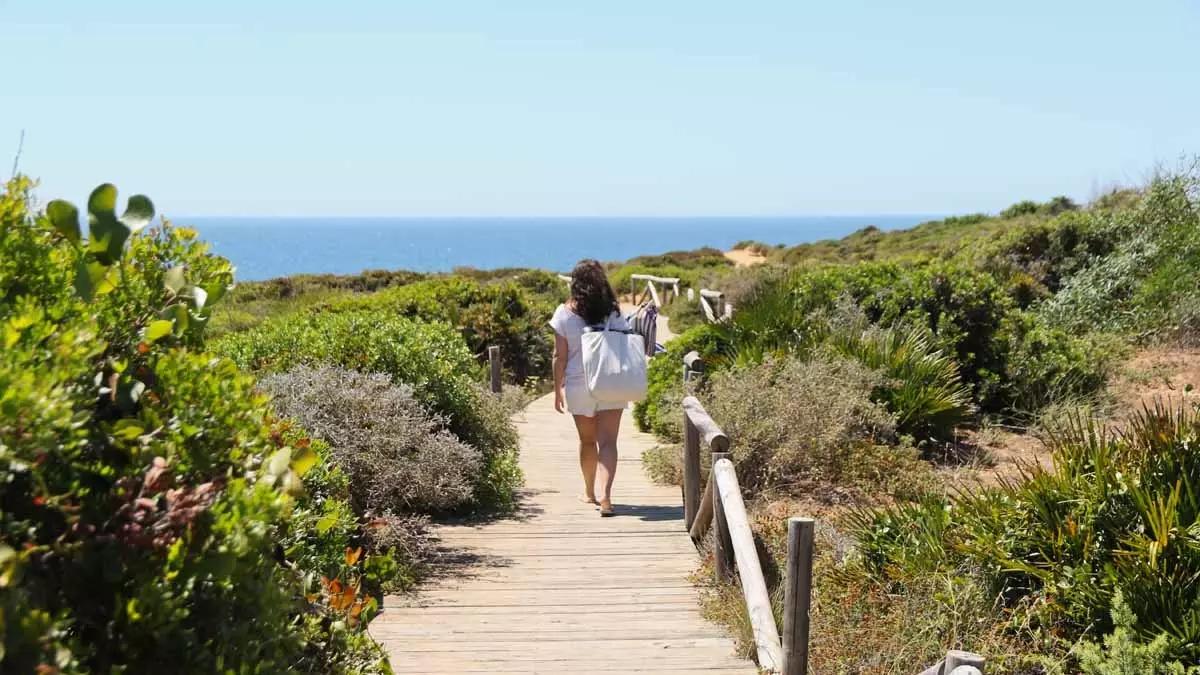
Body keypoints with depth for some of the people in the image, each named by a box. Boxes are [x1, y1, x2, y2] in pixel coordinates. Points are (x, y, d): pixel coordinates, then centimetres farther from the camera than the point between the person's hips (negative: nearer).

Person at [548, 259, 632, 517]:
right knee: (607, 441, -3)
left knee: (587, 440, 17)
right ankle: (605, 495, -19)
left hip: (578, 385, 1)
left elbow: (560, 356, -4)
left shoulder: (564, 313, -5)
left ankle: (589, 492, 32)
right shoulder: (612, 312, -3)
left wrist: (557, 389, 4)